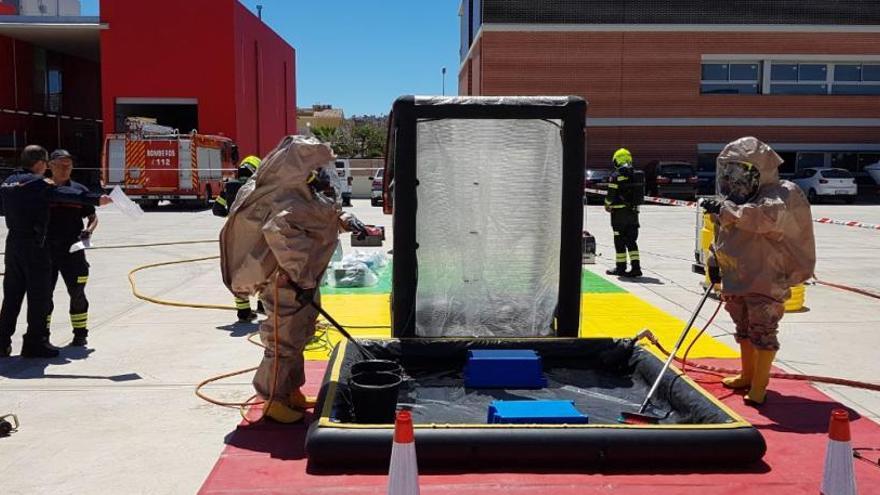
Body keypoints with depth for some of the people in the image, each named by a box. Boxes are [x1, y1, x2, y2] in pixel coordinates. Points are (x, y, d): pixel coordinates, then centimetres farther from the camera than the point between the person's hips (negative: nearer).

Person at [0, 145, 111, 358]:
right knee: (39, 295, 0)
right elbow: (64, 195, -23)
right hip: (34, 245, -8)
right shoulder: (37, 183, -13)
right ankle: (35, 343, 3)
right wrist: (96, 199, -29)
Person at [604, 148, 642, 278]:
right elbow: (639, 193, 11)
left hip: (619, 212, -6)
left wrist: (607, 206, 7)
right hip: (633, 212, 6)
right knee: (631, 240, 9)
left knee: (619, 241, 3)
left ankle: (621, 267, 7)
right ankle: (636, 267, 2)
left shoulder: (616, 176, -11)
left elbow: (611, 195, -11)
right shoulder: (635, 175, 8)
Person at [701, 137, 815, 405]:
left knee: (762, 331, -5)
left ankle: (759, 384, 6)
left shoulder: (784, 194, -15)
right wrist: (714, 260, 12)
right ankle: (747, 375, 35)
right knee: (744, 328, 19)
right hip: (736, 277, 8)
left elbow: (767, 217, -37)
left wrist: (726, 210, -38)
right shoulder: (734, 199, 8)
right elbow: (721, 234, 20)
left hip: (767, 279, -8)